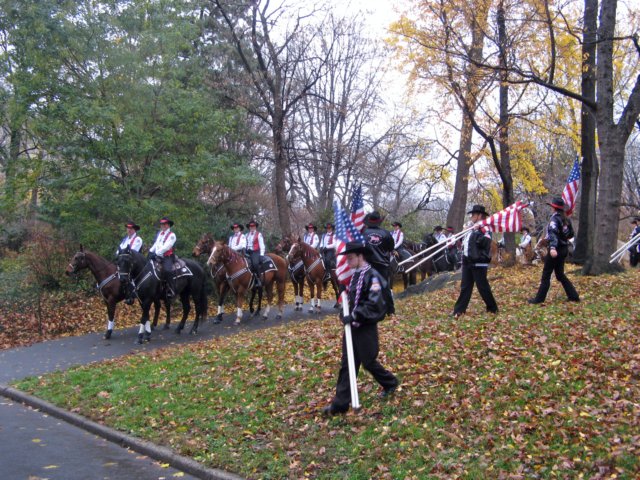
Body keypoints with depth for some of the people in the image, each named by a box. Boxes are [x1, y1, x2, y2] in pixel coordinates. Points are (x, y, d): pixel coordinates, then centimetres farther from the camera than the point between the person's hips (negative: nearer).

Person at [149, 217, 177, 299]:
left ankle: (171, 290, -27)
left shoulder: (171, 235, -3)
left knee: (167, 270, -30)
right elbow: (155, 244, 18)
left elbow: (166, 247, -14)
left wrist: (157, 253, -23)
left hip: (168, 257, -8)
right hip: (158, 257, 8)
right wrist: (150, 251, 0)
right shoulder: (159, 234, 20)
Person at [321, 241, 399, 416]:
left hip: (366, 328, -8)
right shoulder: (353, 275, 8)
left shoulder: (371, 276, -17)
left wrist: (354, 316, -25)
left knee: (368, 361, 7)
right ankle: (340, 403, 9)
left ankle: (390, 383, 33)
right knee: (347, 364, 6)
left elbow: (374, 303, -24)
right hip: (352, 326, 8)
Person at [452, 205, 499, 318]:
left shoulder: (485, 228, -7)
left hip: (479, 263, -8)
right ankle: (459, 310, 7)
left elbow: (484, 242, -23)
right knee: (465, 287, 7)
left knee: (483, 287, -1)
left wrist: (477, 231, -24)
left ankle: (492, 308, 13)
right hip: (467, 262, 8)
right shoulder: (472, 229, 18)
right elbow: (466, 243, 27)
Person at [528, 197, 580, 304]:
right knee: (560, 274, 18)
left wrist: (553, 247, -44)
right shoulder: (566, 219, 8)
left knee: (546, 275, -2)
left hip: (556, 250, -8)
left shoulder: (554, 218, -15)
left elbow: (553, 233, -31)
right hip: (564, 249, 8)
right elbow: (571, 234, 16)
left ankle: (539, 299, 0)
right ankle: (574, 296, 16)